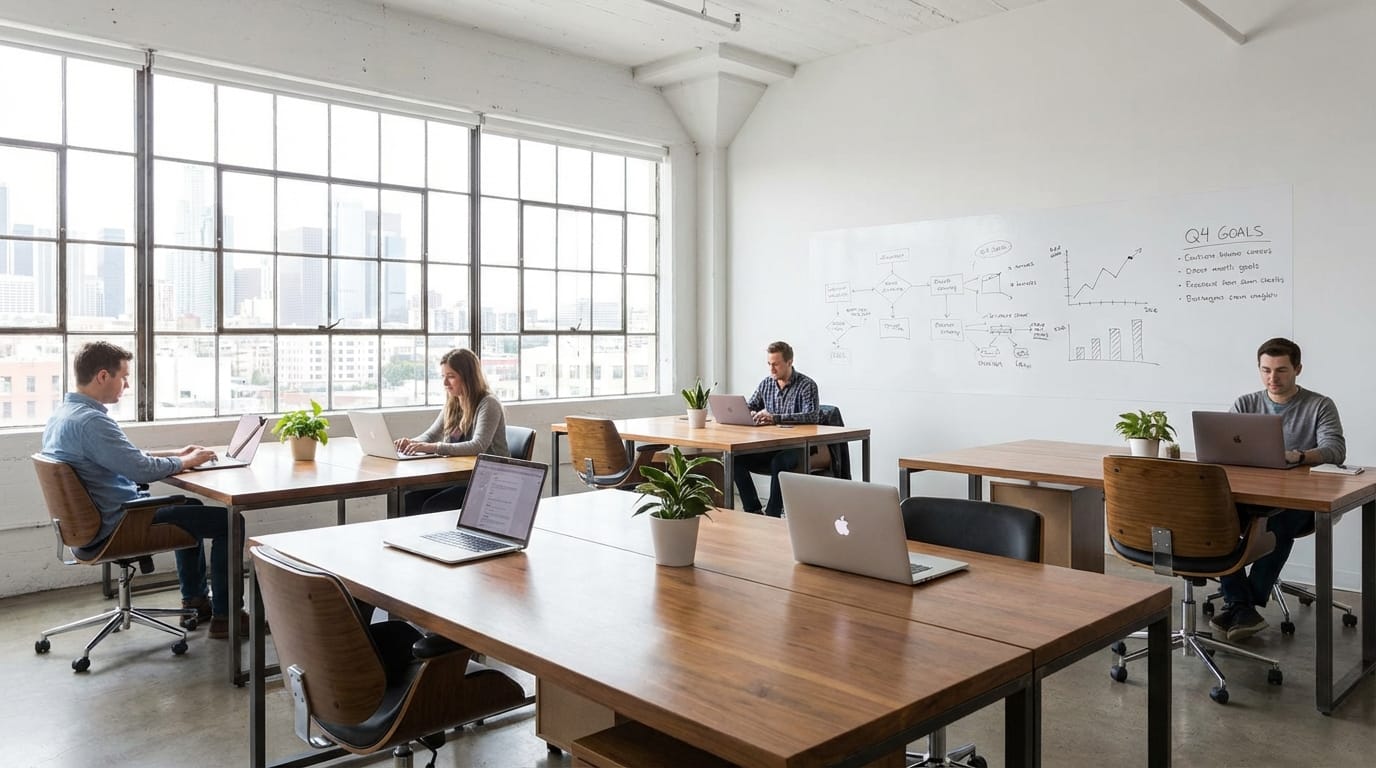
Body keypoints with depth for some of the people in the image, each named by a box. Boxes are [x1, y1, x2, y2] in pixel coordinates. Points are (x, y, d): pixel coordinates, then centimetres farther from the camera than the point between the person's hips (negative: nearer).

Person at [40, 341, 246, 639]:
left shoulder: (62, 414, 9)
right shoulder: (90, 421, -25)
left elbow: (126, 458, 18)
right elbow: (141, 469, -27)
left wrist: (176, 455, 12)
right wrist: (186, 462, -9)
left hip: (90, 522, 11)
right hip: (113, 527, -11)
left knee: (191, 507, 31)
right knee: (230, 521, -8)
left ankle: (195, 598, 36)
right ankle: (224, 615, 1)